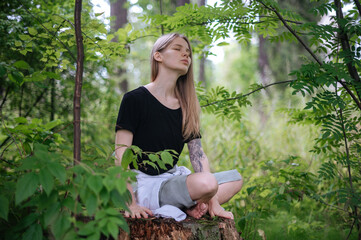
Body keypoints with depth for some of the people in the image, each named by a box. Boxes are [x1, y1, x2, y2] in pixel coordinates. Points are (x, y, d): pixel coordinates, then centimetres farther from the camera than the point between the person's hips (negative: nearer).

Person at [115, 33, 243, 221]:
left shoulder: (186, 106, 9)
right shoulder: (135, 99, -9)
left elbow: (197, 153, 2)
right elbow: (121, 153, -14)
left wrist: (213, 201, -8)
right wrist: (130, 203, -22)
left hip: (173, 177, 7)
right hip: (145, 183, -7)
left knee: (235, 179, 2)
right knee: (207, 182, -29)